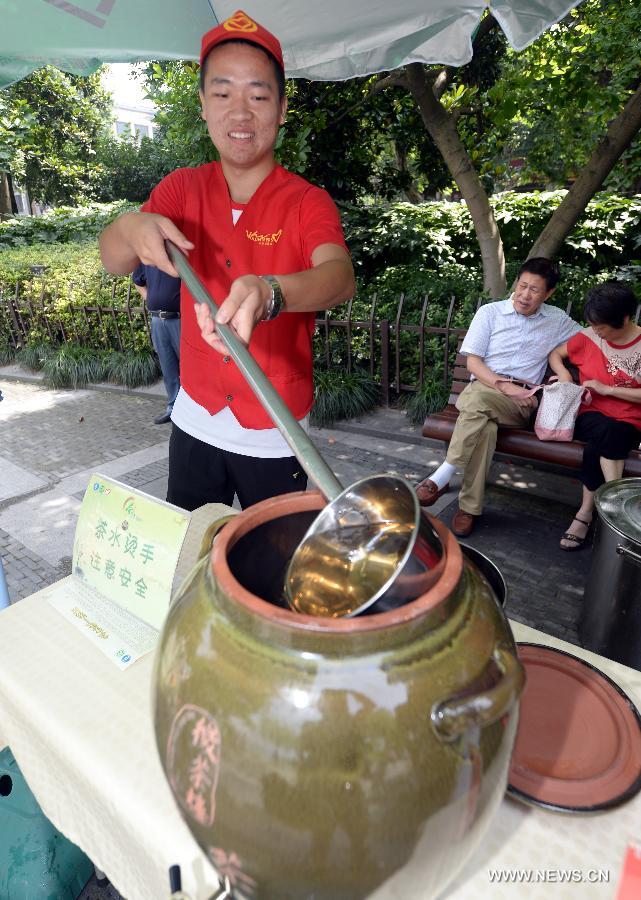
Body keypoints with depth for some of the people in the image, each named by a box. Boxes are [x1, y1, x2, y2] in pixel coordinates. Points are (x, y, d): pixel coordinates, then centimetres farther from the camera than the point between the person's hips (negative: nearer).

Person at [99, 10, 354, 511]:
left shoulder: (307, 202, -9)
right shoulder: (183, 190, 2)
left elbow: (340, 277, -29)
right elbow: (113, 262, -5)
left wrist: (269, 294, -50)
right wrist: (130, 228, -29)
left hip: (274, 436, -3)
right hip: (195, 421, 3)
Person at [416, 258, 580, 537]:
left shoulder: (558, 320, 15)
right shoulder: (490, 312, 8)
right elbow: (473, 361, 2)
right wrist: (504, 385, -13)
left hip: (521, 402, 0)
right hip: (483, 386, 0)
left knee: (477, 400, -36)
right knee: (485, 426, -38)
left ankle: (442, 477, -29)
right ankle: (470, 506, -29)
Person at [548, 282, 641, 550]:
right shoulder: (589, 337, 2)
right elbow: (555, 354, 17)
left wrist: (606, 389, -15)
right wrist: (563, 374, -3)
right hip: (590, 415, 1)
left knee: (597, 447, -35)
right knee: (605, 431, -35)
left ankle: (585, 513, -24)